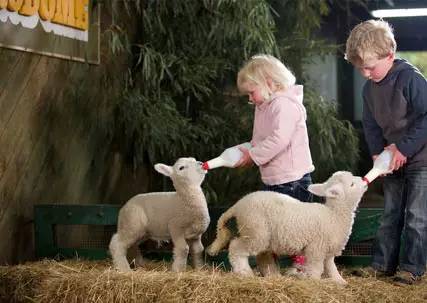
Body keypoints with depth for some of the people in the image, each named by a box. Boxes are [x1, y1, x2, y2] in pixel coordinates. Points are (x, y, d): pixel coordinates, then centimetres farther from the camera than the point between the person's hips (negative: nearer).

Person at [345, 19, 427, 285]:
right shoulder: (370, 88, 2)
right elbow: (371, 124, 9)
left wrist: (404, 147, -22)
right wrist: (377, 151, -7)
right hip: (393, 160, 7)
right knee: (391, 214, 12)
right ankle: (383, 264, 18)